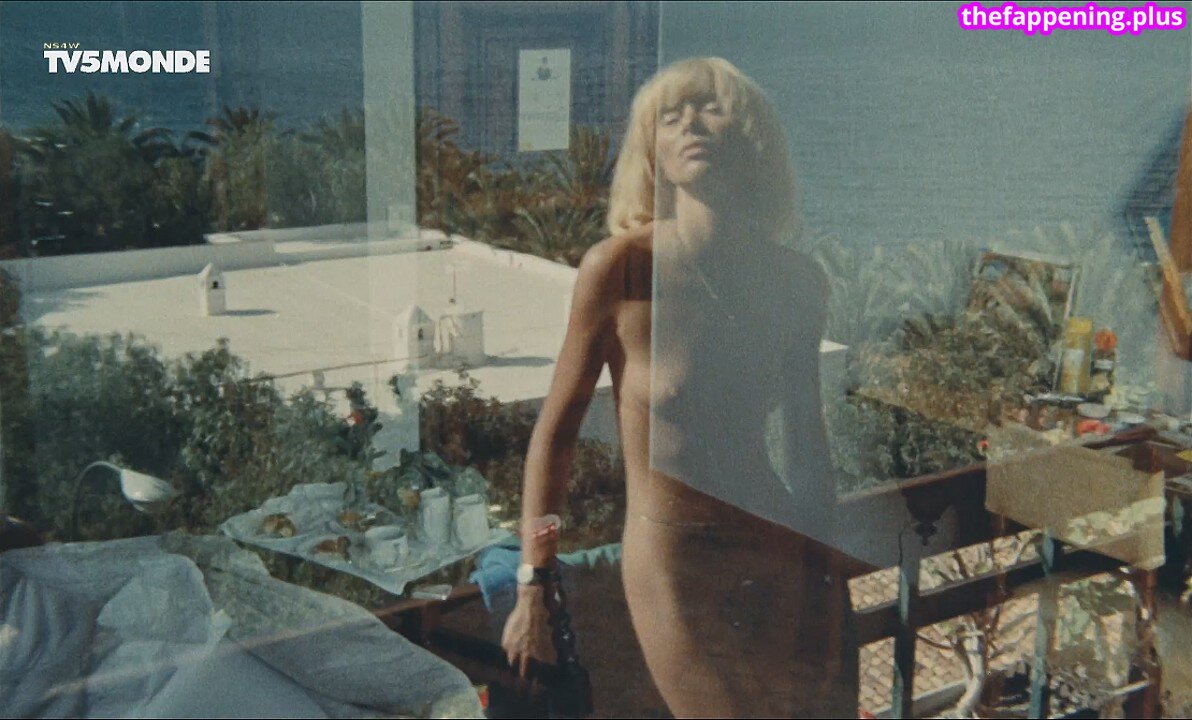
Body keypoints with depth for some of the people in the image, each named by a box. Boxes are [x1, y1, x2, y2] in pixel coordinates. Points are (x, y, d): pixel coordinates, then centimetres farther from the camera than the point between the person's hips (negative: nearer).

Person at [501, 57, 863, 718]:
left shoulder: (797, 280, 1)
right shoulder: (620, 267, -11)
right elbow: (556, 430, -5)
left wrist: (831, 586, 16)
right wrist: (532, 586, -5)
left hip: (779, 557, 4)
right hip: (670, 560, -4)